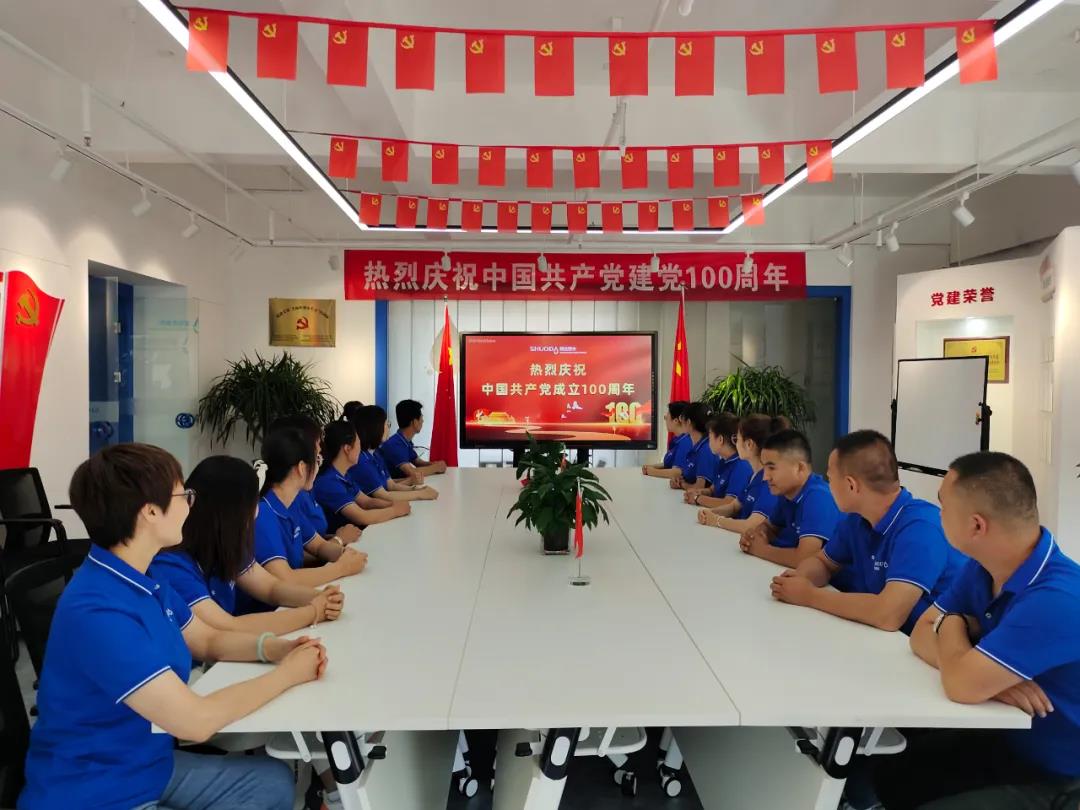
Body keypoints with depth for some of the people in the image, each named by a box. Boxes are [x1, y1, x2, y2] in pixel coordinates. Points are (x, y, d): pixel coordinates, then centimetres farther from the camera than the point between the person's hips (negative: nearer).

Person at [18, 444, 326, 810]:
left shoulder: (142, 582, -1)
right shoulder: (97, 613, -31)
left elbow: (208, 640, 12)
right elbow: (196, 719, -31)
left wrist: (274, 648, -8)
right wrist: (287, 673, -18)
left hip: (150, 765, 9)